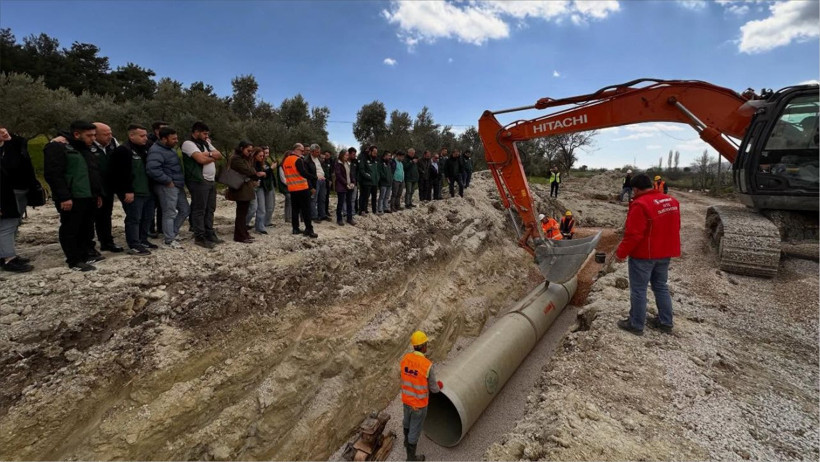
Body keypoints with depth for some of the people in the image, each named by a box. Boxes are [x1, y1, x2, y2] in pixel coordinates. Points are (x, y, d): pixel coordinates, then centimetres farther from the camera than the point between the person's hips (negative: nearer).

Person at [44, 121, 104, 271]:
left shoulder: (87, 150, 18)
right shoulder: (57, 148, -10)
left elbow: (94, 174, 25)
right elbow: (53, 175, -17)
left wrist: (98, 194, 20)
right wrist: (64, 197, -22)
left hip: (89, 197, 9)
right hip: (72, 199, -8)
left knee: (87, 228, 17)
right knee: (70, 230, 0)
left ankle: (88, 253, 29)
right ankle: (75, 261, 4)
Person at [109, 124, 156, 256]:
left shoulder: (144, 149, 16)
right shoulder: (123, 150, -12)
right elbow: (121, 173, -19)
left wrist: (151, 188, 19)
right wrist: (127, 191, -22)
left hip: (146, 191, 9)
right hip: (133, 193, -9)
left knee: (147, 217, 15)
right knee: (134, 219, -4)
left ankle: (143, 240, 28)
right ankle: (134, 246, 1)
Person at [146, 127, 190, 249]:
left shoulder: (169, 149, 16)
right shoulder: (156, 151, -17)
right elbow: (152, 170, -30)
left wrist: (179, 181, 17)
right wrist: (168, 181, -21)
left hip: (177, 186, 10)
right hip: (167, 187, -10)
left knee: (185, 210, 16)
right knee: (170, 213, -3)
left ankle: (173, 232, 30)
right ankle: (170, 240, 7)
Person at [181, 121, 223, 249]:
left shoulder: (206, 143, 19)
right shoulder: (188, 143, -7)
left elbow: (220, 155, 12)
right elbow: (201, 159, -19)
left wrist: (209, 154, -6)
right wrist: (213, 157, -1)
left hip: (211, 181, 9)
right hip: (199, 182, -8)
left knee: (210, 209, 11)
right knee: (199, 210, -5)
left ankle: (209, 234, 18)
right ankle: (199, 237, -1)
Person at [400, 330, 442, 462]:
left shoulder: (405, 359, -15)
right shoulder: (428, 365, -32)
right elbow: (433, 388, -17)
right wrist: (439, 387, 9)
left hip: (406, 399, 5)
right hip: (419, 404, -5)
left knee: (408, 419, 34)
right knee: (415, 429, 18)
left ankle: (408, 441, 61)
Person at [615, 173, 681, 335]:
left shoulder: (641, 204, -23)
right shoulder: (672, 201, 5)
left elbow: (633, 234, -24)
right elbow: (674, 228, 14)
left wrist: (621, 252, -12)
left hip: (643, 255, -8)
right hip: (665, 253, 8)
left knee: (638, 290, 3)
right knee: (661, 286, 20)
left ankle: (636, 325, 14)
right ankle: (666, 322, 29)